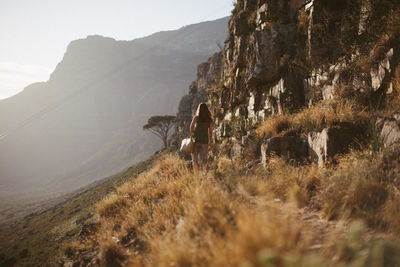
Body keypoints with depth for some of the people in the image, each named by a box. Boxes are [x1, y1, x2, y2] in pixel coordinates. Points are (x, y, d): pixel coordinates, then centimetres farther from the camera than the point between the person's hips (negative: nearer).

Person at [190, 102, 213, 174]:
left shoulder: (196, 118, -5)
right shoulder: (210, 120, 3)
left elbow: (191, 126, -20)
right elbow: (210, 131, 5)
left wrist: (192, 134, -5)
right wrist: (210, 142, 11)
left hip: (196, 140, -2)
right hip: (205, 141, 3)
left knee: (195, 158, 7)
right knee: (204, 159, 8)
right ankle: (205, 172, -7)